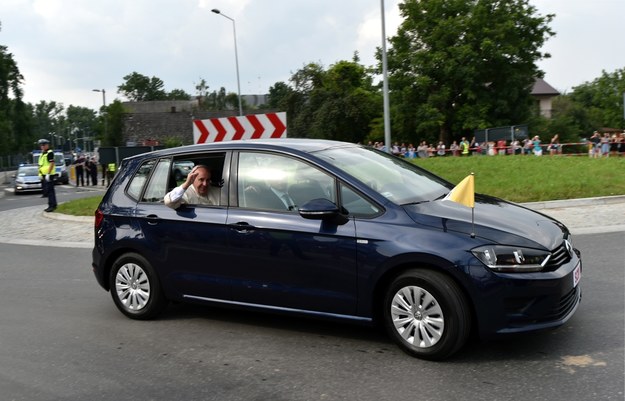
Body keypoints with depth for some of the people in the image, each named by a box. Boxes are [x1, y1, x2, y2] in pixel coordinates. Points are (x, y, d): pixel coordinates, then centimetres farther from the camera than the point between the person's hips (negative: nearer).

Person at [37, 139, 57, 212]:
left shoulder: (50, 152, -10)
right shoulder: (42, 154, 19)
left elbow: (52, 163, -18)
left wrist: (48, 174, -21)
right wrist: (40, 174, 16)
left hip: (48, 175, -10)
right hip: (43, 175, 10)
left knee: (50, 190, -9)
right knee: (45, 190, 13)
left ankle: (52, 206, -7)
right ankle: (52, 205, 19)